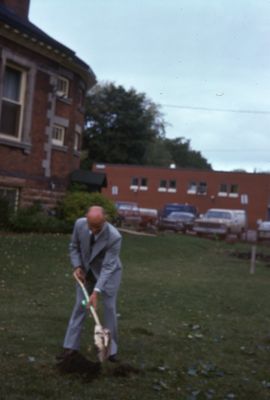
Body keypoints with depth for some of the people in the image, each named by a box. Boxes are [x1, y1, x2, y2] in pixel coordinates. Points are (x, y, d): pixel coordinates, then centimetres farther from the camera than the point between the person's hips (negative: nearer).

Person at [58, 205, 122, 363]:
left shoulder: (114, 237, -35)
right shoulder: (79, 224, -23)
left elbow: (108, 267, -34)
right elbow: (74, 246, -3)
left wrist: (96, 292, -40)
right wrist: (77, 266, -17)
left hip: (108, 271, -3)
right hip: (86, 270, 3)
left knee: (109, 308, -3)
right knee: (79, 306, 3)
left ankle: (111, 349, 10)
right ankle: (71, 345, 11)